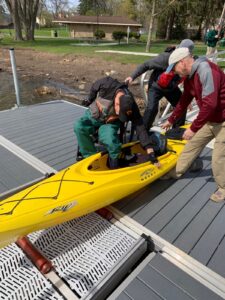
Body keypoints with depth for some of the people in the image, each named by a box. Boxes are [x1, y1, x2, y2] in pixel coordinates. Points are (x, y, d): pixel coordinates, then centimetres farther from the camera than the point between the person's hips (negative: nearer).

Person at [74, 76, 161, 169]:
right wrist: (90, 100, 8)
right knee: (79, 127, -24)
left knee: (110, 139, -32)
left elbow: (141, 129, -29)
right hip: (94, 115, 2)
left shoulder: (130, 107, -30)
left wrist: (151, 152, -32)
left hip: (110, 122, -2)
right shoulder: (107, 84, -32)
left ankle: (115, 161, -4)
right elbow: (94, 87, -7)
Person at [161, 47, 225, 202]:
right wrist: (171, 120, 23)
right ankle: (177, 172, 33)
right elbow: (184, 101, 16)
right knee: (192, 145, 15)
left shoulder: (206, 69, -26)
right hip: (209, 119, 9)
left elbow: (210, 104, -34)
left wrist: (194, 128, -27)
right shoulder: (189, 77, 3)